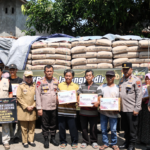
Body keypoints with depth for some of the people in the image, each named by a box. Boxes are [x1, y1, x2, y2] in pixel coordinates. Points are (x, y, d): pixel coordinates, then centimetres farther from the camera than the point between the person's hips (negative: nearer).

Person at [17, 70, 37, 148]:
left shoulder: (35, 86, 9)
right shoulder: (20, 86, 1)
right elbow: (19, 98, -6)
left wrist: (33, 106, -6)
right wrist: (26, 106, -11)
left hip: (32, 110, 3)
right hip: (23, 110, -2)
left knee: (32, 127, 9)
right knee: (24, 128, 3)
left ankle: (31, 140, 21)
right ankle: (25, 142, 14)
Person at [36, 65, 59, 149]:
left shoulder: (56, 81, 7)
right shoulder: (40, 82, -4)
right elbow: (38, 95, -5)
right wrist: (39, 108, -8)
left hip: (54, 107, 3)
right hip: (44, 108, -3)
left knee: (53, 124, 13)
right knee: (45, 125, 6)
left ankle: (53, 138, 28)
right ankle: (46, 140, 20)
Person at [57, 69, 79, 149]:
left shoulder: (76, 86, 6)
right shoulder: (60, 85, 9)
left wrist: (71, 102, -15)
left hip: (71, 110, -1)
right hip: (61, 109, 2)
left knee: (72, 127, 2)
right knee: (61, 127, 6)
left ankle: (74, 142, 17)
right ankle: (63, 142, 22)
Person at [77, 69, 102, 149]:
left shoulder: (97, 87, 3)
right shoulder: (82, 86, 9)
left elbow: (99, 98, -1)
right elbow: (79, 96, 7)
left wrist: (97, 102, -24)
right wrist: (79, 101, -15)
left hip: (93, 111, -2)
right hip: (83, 111, 2)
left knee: (93, 128, 7)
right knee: (84, 127, 10)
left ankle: (94, 141, 24)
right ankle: (85, 141, 24)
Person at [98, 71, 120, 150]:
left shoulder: (117, 87, 3)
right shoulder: (102, 86, 8)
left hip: (113, 112, -2)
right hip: (103, 111, 2)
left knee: (113, 130, 3)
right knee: (103, 129, 8)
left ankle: (114, 144, 20)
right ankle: (105, 143, 21)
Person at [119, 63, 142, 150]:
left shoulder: (136, 80, -7)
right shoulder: (122, 80, 12)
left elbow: (139, 95, -11)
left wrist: (137, 109, -15)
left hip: (132, 109, -6)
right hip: (123, 109, 6)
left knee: (133, 128, 4)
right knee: (126, 127, 17)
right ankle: (127, 142, 29)